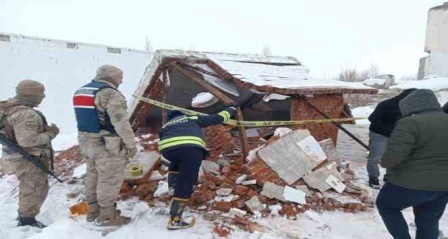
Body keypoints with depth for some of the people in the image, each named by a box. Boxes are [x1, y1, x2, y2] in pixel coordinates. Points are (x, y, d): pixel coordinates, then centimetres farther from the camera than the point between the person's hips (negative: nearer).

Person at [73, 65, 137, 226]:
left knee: (93, 176, 19)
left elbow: (83, 119, 16)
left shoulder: (80, 91, 12)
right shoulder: (110, 94, -19)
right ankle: (107, 215, 14)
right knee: (109, 179, 3)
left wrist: (87, 139, 21)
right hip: (107, 145, -9)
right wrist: (131, 144, -13)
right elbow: (121, 123, -21)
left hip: (87, 142, 9)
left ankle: (93, 211, 32)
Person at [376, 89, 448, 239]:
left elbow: (392, 157, -23)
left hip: (412, 184, -6)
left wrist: (384, 162, -3)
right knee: (428, 221, 21)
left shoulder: (410, 124, -18)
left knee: (385, 205, 18)